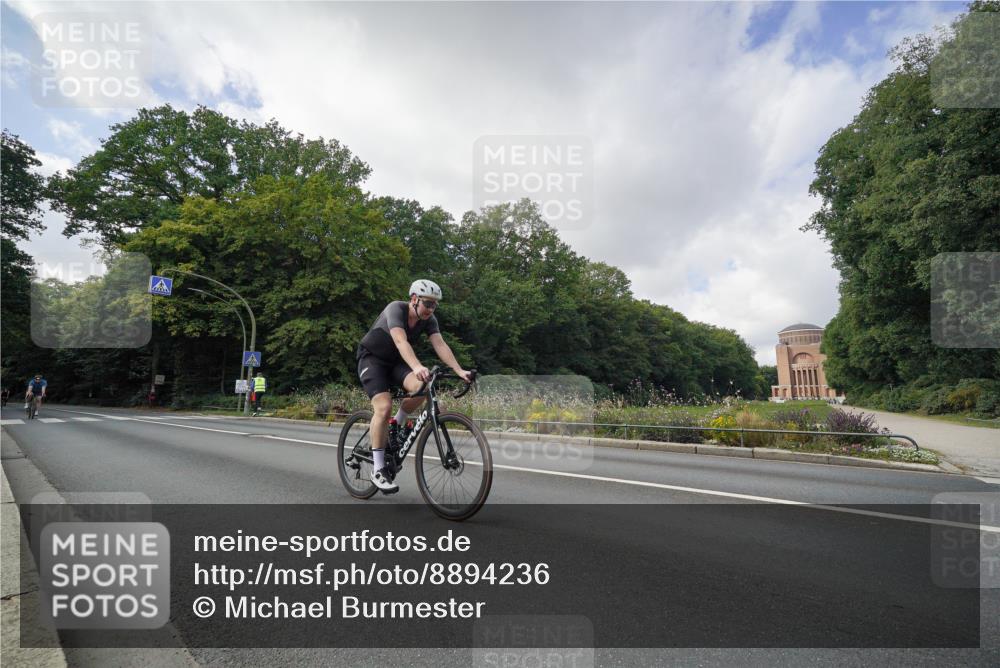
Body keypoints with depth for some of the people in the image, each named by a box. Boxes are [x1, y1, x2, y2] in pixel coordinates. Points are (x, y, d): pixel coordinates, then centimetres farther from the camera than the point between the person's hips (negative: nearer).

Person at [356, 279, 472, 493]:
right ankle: (378, 469, -12)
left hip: (395, 361, 5)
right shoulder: (396, 309, -26)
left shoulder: (429, 320, -9)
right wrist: (417, 367, -59)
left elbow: (440, 345, -21)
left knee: (420, 386, -26)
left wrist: (459, 371, -36)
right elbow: (401, 341, -42)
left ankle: (397, 425, 2)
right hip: (371, 358, -5)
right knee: (384, 407, -23)